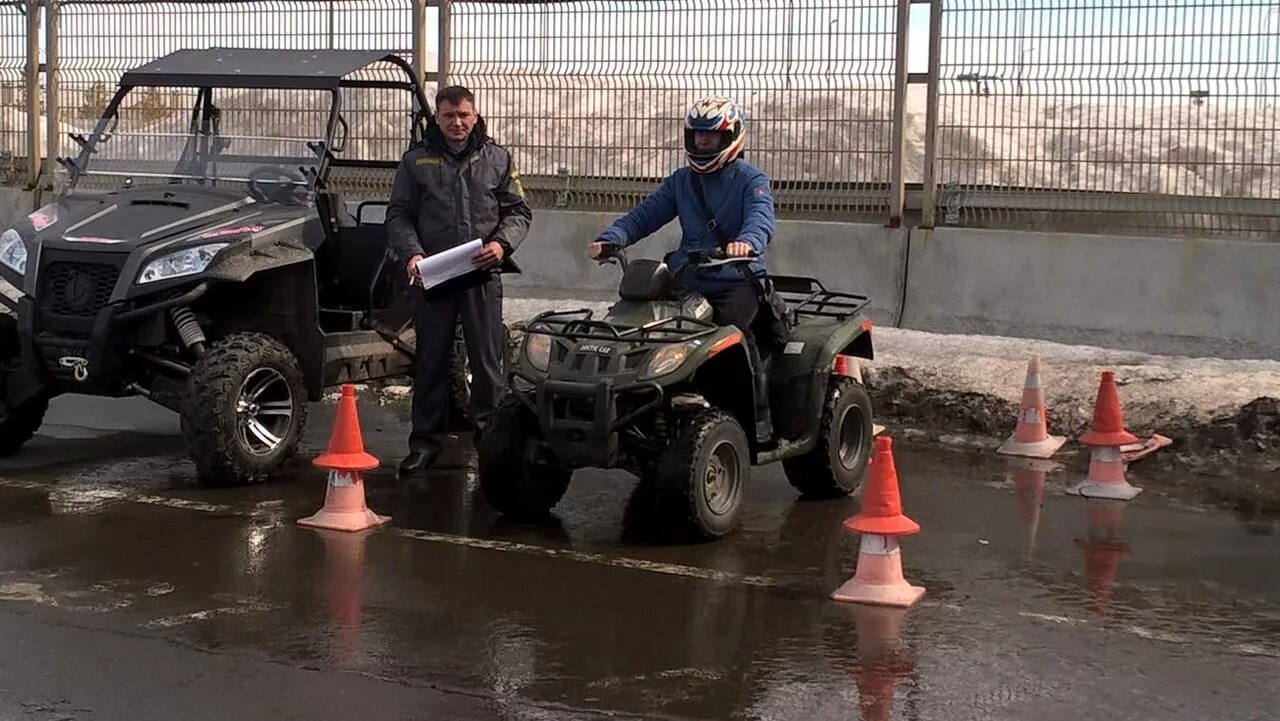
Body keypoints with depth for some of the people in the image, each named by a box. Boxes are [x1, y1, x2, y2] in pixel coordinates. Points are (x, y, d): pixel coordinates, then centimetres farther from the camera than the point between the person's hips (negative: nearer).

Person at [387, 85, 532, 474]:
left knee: (488, 359, 3)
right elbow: (399, 214, 5)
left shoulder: (497, 158, 8)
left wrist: (502, 243, -11)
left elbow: (518, 211, 8)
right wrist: (411, 252, -13)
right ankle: (425, 441, 13)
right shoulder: (416, 160, 7)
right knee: (431, 360, 5)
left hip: (483, 275, 0)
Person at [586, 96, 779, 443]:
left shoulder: (751, 180, 0)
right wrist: (610, 239, -11)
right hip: (689, 279, 5)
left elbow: (761, 218, -20)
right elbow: (643, 215, 9)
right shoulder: (681, 181, 16)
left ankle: (758, 414, -16)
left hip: (737, 280, -5)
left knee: (732, 328, -31)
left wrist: (746, 242, -44)